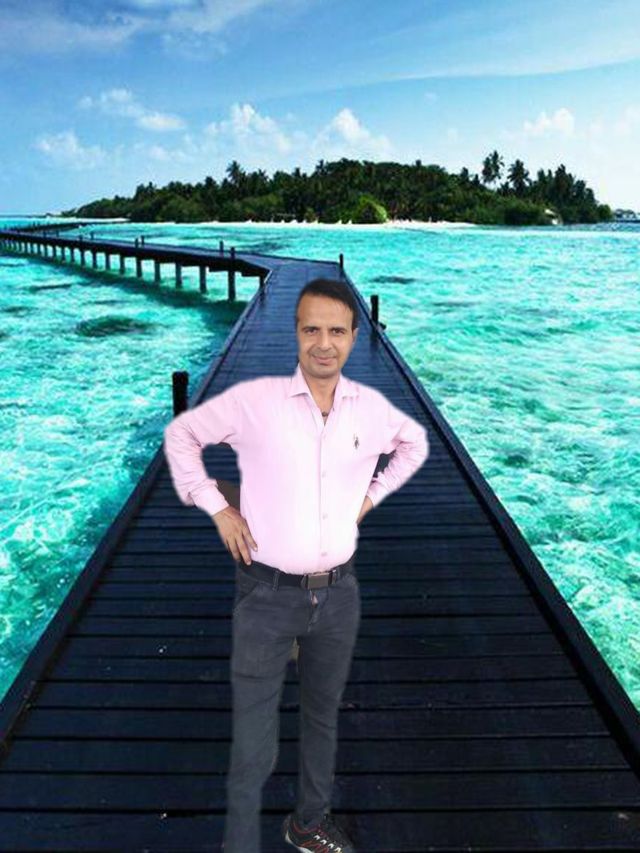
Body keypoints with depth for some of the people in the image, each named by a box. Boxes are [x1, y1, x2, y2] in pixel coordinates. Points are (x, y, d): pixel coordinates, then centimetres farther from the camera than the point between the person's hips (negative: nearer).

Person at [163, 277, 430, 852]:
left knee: (324, 716, 23)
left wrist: (371, 495, 7)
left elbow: (415, 444, 18)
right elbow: (181, 435, 1)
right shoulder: (252, 401, -13)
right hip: (268, 595, -4)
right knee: (253, 744, 4)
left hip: (339, 593, 4)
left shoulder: (371, 406, -3)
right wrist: (216, 508, -6)